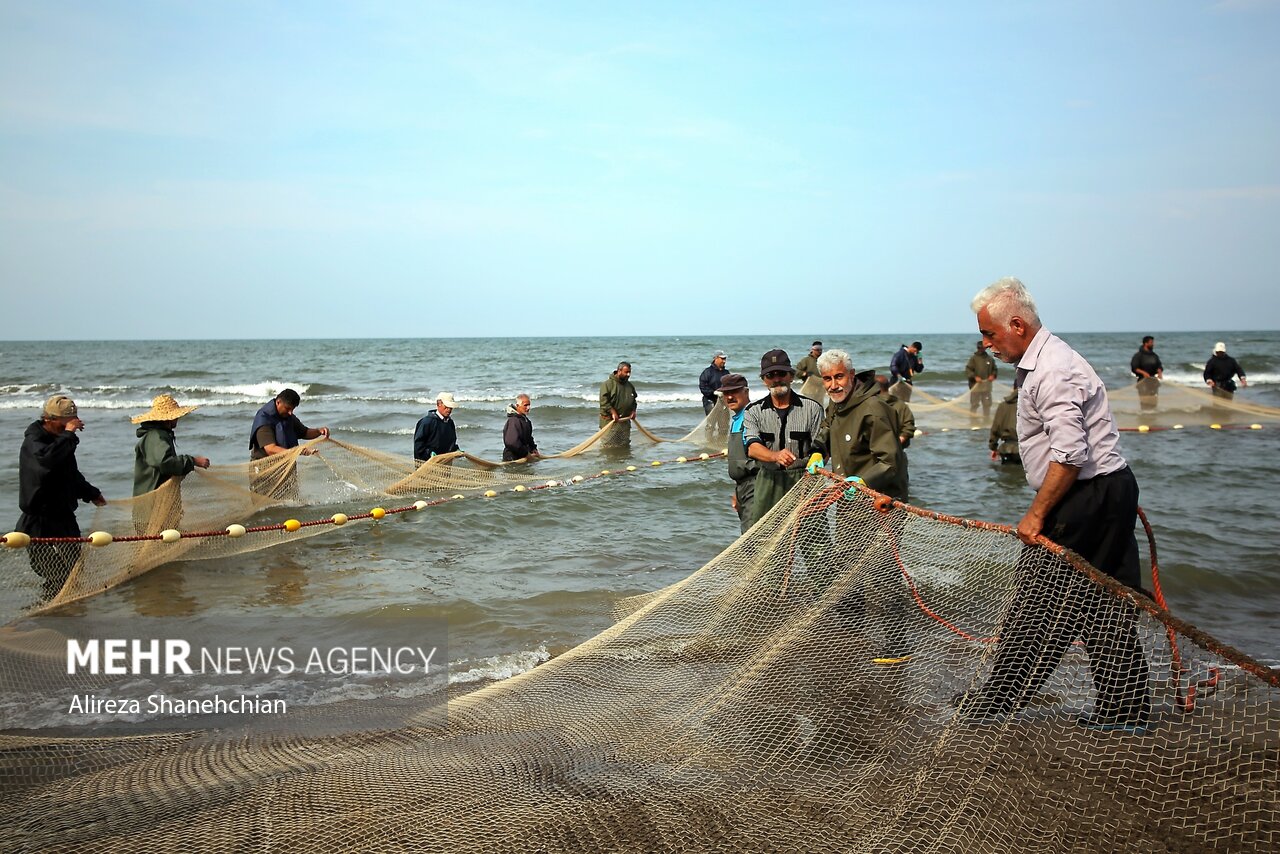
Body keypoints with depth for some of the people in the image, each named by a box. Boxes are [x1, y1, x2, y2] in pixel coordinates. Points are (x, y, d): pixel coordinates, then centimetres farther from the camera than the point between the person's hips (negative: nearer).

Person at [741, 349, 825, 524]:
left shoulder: (812, 408, 4)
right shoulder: (754, 412, 6)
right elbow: (752, 448, -9)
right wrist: (776, 456, -29)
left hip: (803, 480, -1)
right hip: (768, 482, 1)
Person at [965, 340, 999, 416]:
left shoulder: (990, 358, 8)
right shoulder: (973, 358, -3)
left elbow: (994, 369, 18)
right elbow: (968, 370, -7)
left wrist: (993, 375, -3)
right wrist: (975, 377, -21)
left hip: (987, 385, 4)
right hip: (976, 385, -4)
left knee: (987, 404, 8)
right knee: (974, 404, 0)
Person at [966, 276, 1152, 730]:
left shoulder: (1052, 370, -19)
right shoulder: (1039, 362, 15)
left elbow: (1070, 454, -26)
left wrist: (1036, 514, -20)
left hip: (1086, 500, -10)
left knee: (1035, 612, -2)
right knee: (1107, 608, 13)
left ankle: (993, 708, 7)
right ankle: (1124, 713, 21)